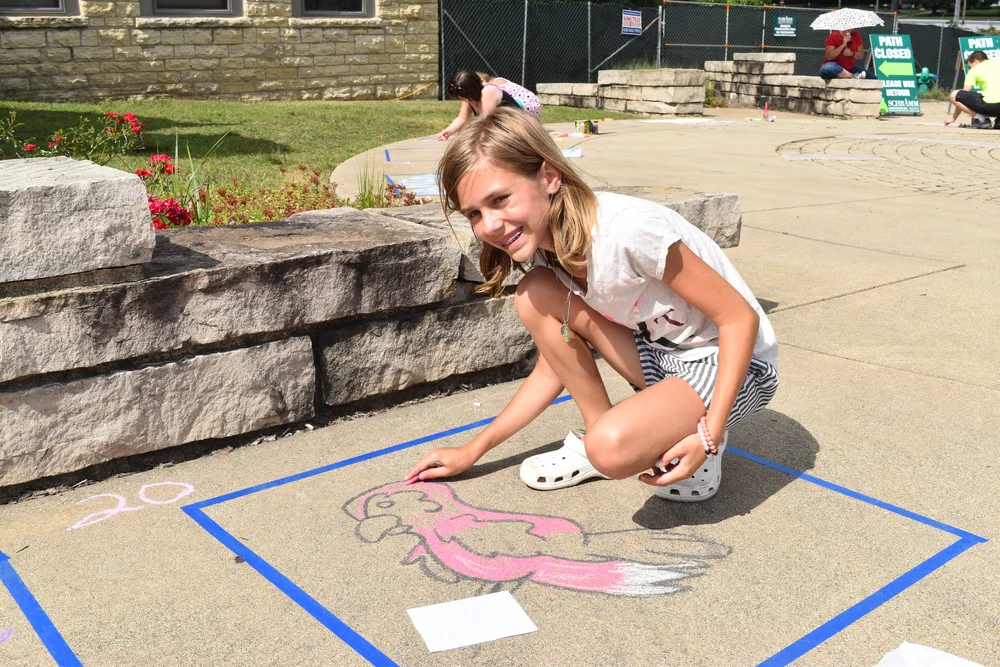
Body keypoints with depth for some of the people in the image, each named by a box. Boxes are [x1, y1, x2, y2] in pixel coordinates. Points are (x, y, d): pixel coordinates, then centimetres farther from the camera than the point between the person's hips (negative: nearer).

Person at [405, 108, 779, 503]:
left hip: (734, 363, -7)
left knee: (612, 447, -33)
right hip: (661, 352, 7)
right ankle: (597, 433, 2)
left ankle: (695, 432, -1)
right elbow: (552, 367, 4)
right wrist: (474, 450, 3)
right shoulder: (547, 248, -5)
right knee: (535, 297, -11)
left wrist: (709, 435, -27)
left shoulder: (629, 230, -31)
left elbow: (741, 317, -23)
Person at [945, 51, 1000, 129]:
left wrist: (953, 117, 25)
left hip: (990, 105, -5)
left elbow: (963, 95, 15)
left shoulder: (974, 70, 11)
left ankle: (980, 118, -5)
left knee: (954, 95, 7)